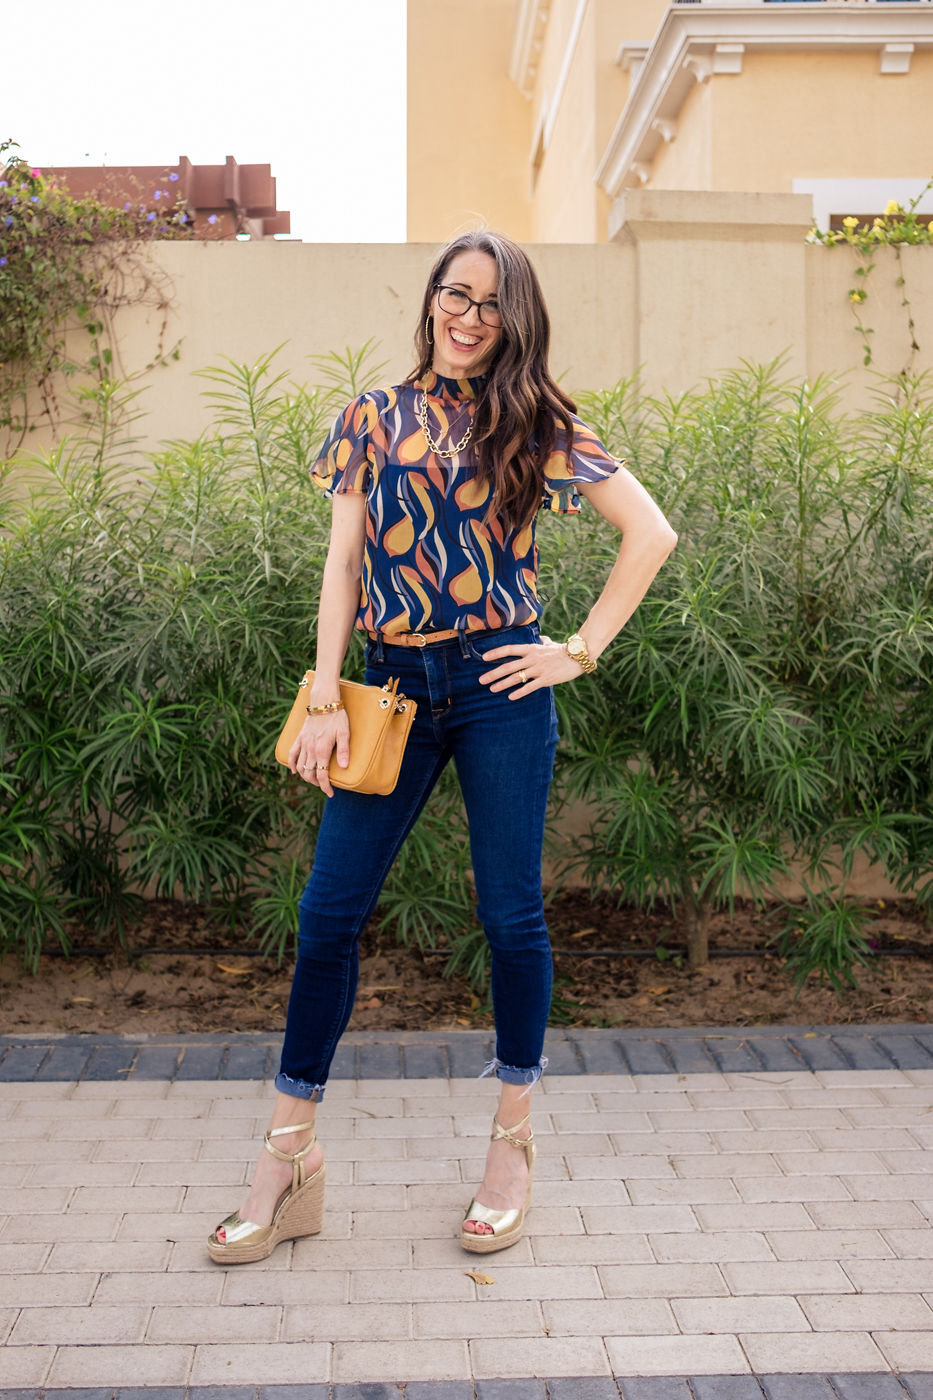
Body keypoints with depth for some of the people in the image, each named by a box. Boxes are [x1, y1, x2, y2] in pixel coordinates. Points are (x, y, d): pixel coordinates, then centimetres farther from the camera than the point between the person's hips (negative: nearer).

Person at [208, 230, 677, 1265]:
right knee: (328, 912, -1)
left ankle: (513, 1141, 22)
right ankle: (290, 1161, 12)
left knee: (511, 913, 4)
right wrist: (325, 700, -4)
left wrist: (582, 651, -3)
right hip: (392, 687, 2)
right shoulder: (371, 421, 10)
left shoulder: (536, 425, 5)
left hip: (499, 687, -2)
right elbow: (342, 563, 5)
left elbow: (651, 532, 3)